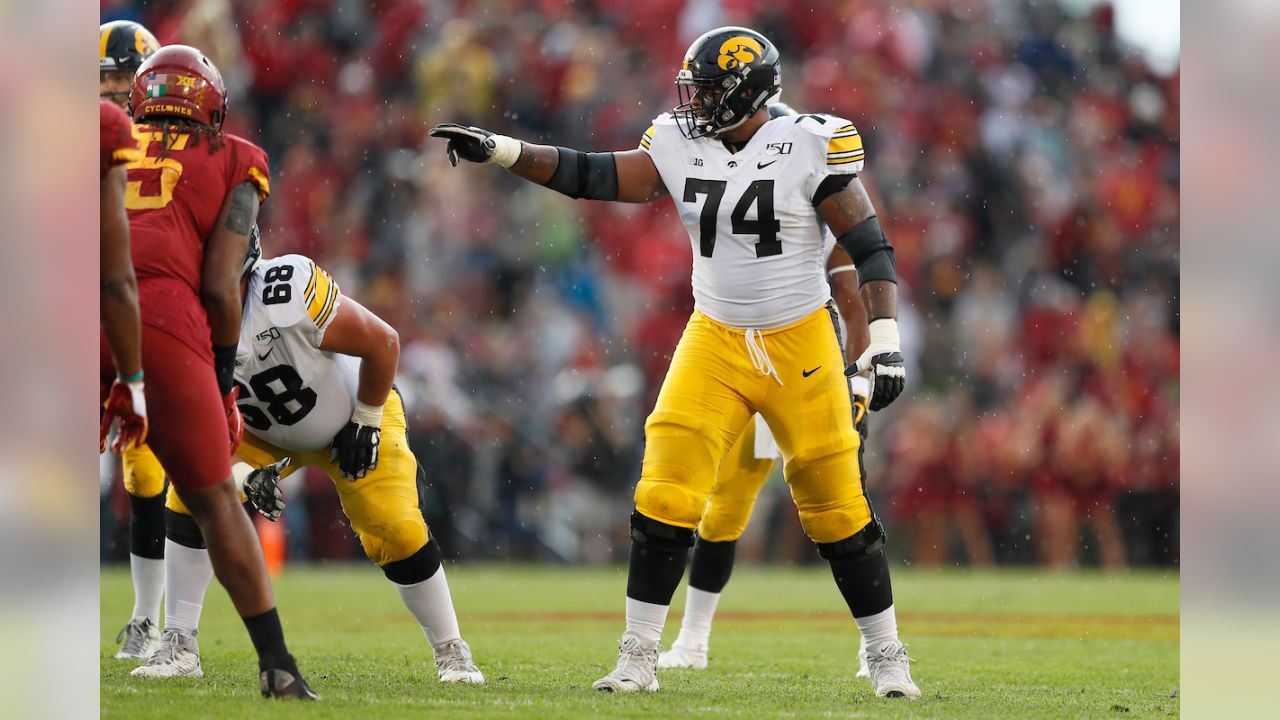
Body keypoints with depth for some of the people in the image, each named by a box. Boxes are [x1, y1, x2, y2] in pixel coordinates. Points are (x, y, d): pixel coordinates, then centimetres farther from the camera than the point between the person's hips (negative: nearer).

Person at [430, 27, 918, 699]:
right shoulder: (682, 149, 1)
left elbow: (870, 248, -10)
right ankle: (637, 660, 1)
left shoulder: (809, 147, -12)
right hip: (715, 342, 3)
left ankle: (887, 659, 18)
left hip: (802, 347, -3)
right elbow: (590, 176, 4)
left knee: (838, 511, 2)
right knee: (664, 499, -8)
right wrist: (497, 149, -6)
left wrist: (884, 341, -18)